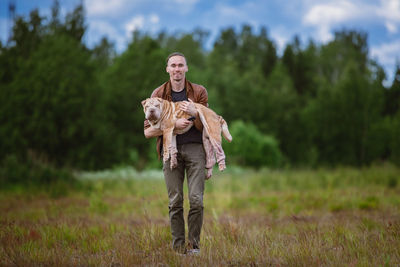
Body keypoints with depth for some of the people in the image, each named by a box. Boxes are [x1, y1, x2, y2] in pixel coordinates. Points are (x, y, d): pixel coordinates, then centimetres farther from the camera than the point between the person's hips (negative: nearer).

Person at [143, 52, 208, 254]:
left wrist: (195, 113, -14)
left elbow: (205, 127, 7)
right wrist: (173, 124, -12)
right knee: (175, 201, -1)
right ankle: (178, 246, 7)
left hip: (194, 148, 0)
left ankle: (194, 244, 6)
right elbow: (148, 131, 2)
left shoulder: (199, 92, 9)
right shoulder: (158, 95, 7)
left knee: (196, 199, -8)